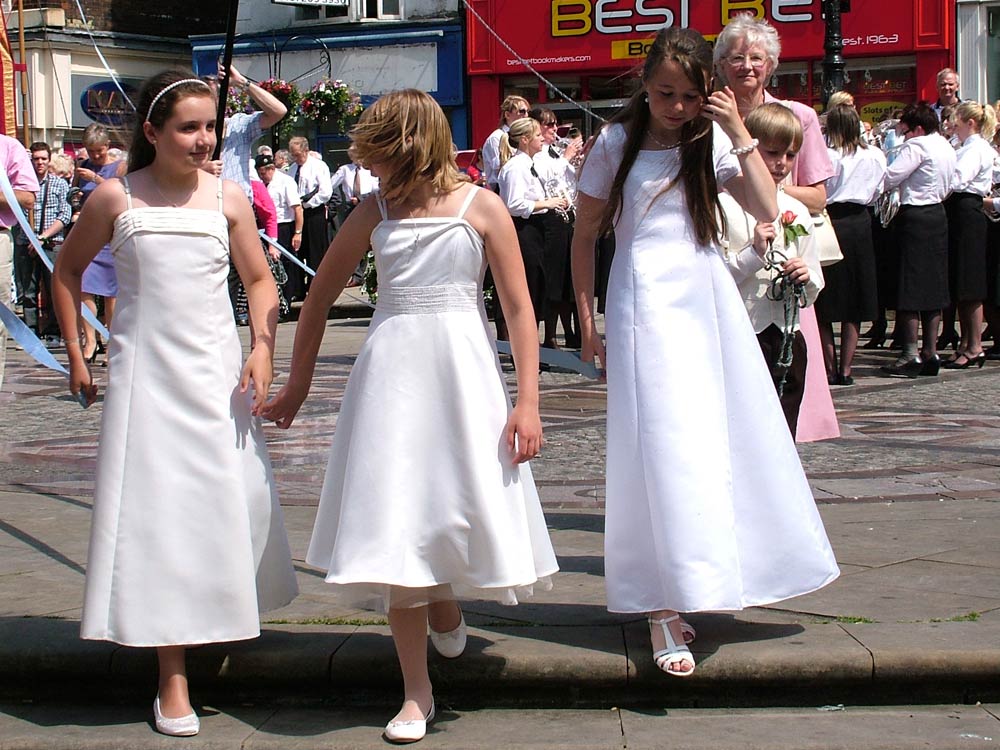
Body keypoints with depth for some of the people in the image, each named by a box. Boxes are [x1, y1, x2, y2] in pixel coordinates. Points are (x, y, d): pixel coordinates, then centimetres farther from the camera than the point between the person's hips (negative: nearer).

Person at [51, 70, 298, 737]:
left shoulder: (228, 198, 2)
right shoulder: (115, 198, -2)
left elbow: (259, 278, 9)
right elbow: (69, 269, 11)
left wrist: (263, 348, -6)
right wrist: (76, 354, 9)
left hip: (218, 374, 2)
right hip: (145, 374, -2)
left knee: (232, 502, 7)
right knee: (155, 512, -4)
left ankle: (226, 625, 32)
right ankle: (173, 678, -1)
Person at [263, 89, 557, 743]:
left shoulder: (481, 207, -1)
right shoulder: (375, 213, 6)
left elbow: (519, 307, -2)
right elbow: (319, 300, 16)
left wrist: (528, 402, -9)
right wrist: (297, 386, 20)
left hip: (464, 370, -2)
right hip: (392, 371, 2)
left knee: (465, 508, -1)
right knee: (394, 522, -1)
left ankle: (445, 601, 37)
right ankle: (418, 691, 8)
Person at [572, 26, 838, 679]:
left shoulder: (712, 143, 7)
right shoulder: (616, 145, 1)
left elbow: (767, 209, -6)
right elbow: (585, 236, 6)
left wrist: (739, 133, -10)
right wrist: (587, 321, 3)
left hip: (708, 301, 4)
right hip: (646, 303, -4)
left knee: (727, 438, 8)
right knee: (663, 447, -9)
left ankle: (717, 576, 28)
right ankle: (662, 609, -5)